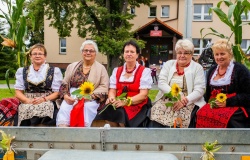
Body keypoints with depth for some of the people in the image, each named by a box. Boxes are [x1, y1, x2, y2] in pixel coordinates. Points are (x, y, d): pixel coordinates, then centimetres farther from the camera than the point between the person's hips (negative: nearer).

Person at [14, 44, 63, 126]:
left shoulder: (54, 71, 11)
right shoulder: (22, 71, 19)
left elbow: (57, 92, 5)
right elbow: (18, 92, 12)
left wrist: (44, 99, -13)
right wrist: (29, 101, -9)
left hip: (47, 103, -2)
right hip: (27, 104, 2)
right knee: (28, 109, -35)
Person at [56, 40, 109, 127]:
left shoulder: (101, 68, 8)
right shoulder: (72, 66, 17)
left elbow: (104, 87, -1)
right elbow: (64, 84, 15)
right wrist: (66, 95, -6)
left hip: (91, 99, -2)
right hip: (72, 97, 2)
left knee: (87, 107, -36)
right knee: (64, 107, -30)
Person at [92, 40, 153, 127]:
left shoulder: (144, 71, 4)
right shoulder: (116, 71, 19)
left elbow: (143, 95, -5)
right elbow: (112, 90, 12)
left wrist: (125, 102, -19)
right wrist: (112, 98, -13)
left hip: (136, 106, -3)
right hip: (118, 105, 3)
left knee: (119, 114, -35)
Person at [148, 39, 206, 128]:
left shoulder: (197, 68, 7)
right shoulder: (168, 64, 15)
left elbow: (199, 90, -3)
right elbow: (161, 83, 2)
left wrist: (185, 100, -19)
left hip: (189, 102, -2)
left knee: (179, 116, -33)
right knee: (157, 113, -28)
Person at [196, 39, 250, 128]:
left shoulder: (240, 70, 1)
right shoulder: (212, 70, 18)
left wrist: (227, 102, -15)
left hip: (236, 107, -4)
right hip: (214, 106, 5)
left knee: (226, 118, -36)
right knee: (201, 114, -26)